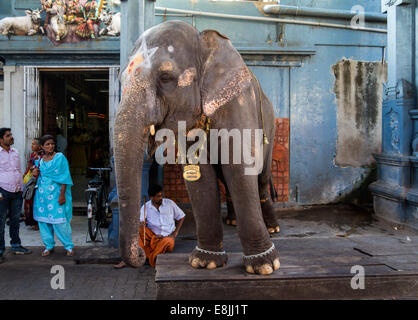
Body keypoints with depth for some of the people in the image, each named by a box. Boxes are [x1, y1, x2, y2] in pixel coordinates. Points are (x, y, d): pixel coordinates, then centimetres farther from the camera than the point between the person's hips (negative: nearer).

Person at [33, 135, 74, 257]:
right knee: (43, 219, 7)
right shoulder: (41, 159, 13)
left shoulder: (60, 157, -4)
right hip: (42, 192, 6)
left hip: (56, 192, -6)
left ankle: (69, 246, 4)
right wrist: (36, 174, 2)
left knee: (59, 220, -7)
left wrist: (62, 194, -16)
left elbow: (64, 177, -9)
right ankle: (49, 246, 19)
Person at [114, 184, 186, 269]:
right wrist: (141, 224, -33)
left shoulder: (169, 203, 2)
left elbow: (181, 217, 10)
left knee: (169, 242, -38)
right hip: (151, 236, 1)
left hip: (166, 237, -1)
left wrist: (175, 233, 0)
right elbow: (141, 222, -7)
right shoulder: (146, 207, 2)